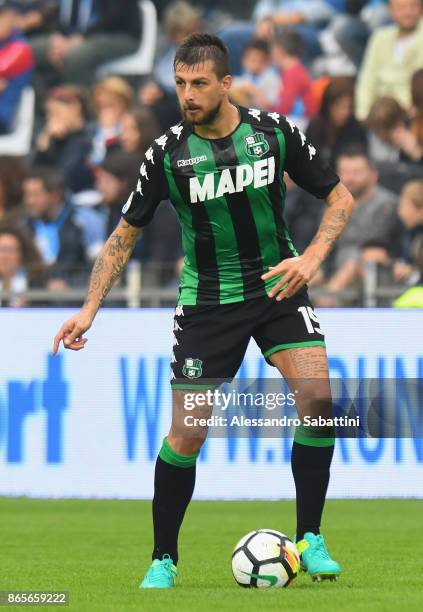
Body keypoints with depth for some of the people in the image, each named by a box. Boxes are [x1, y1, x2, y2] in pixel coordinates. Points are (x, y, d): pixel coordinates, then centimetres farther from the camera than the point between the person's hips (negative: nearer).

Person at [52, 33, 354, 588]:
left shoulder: (275, 132, -8)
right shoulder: (167, 153, -9)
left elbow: (340, 197, 1)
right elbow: (125, 235, 0)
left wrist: (311, 259, -15)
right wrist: (90, 309, -8)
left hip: (278, 286, 0)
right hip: (206, 300, 0)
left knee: (317, 397, -20)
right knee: (186, 432, -6)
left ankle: (310, 540, -6)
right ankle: (164, 559, 12)